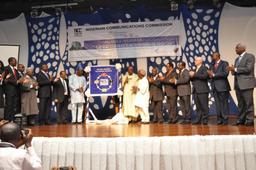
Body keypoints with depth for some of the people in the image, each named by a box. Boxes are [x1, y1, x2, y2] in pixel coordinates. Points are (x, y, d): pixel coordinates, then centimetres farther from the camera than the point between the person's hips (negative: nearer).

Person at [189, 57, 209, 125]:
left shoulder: (204, 68, -2)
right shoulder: (195, 69, 22)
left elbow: (204, 76, -19)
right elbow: (193, 78, 22)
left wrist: (194, 74, -18)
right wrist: (191, 76, 0)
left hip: (202, 90, -7)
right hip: (195, 90, 7)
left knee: (204, 106, -4)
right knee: (198, 106, 8)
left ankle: (205, 120, 1)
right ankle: (198, 119, 12)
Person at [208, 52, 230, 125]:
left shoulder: (224, 63, 1)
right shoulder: (212, 65, 21)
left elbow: (225, 73, -13)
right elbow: (210, 74, 16)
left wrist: (214, 75, -13)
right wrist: (210, 75, -8)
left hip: (222, 86, -6)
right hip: (214, 86, 6)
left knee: (224, 103, -4)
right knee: (217, 104, 5)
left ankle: (225, 119, 2)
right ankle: (219, 119, 8)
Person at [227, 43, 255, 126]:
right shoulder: (237, 59, 20)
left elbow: (248, 69, -15)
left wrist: (235, 69, -13)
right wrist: (232, 70, -4)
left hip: (247, 83, -7)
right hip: (238, 84, 7)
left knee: (248, 103, -4)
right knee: (241, 104, 9)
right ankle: (241, 119, 13)